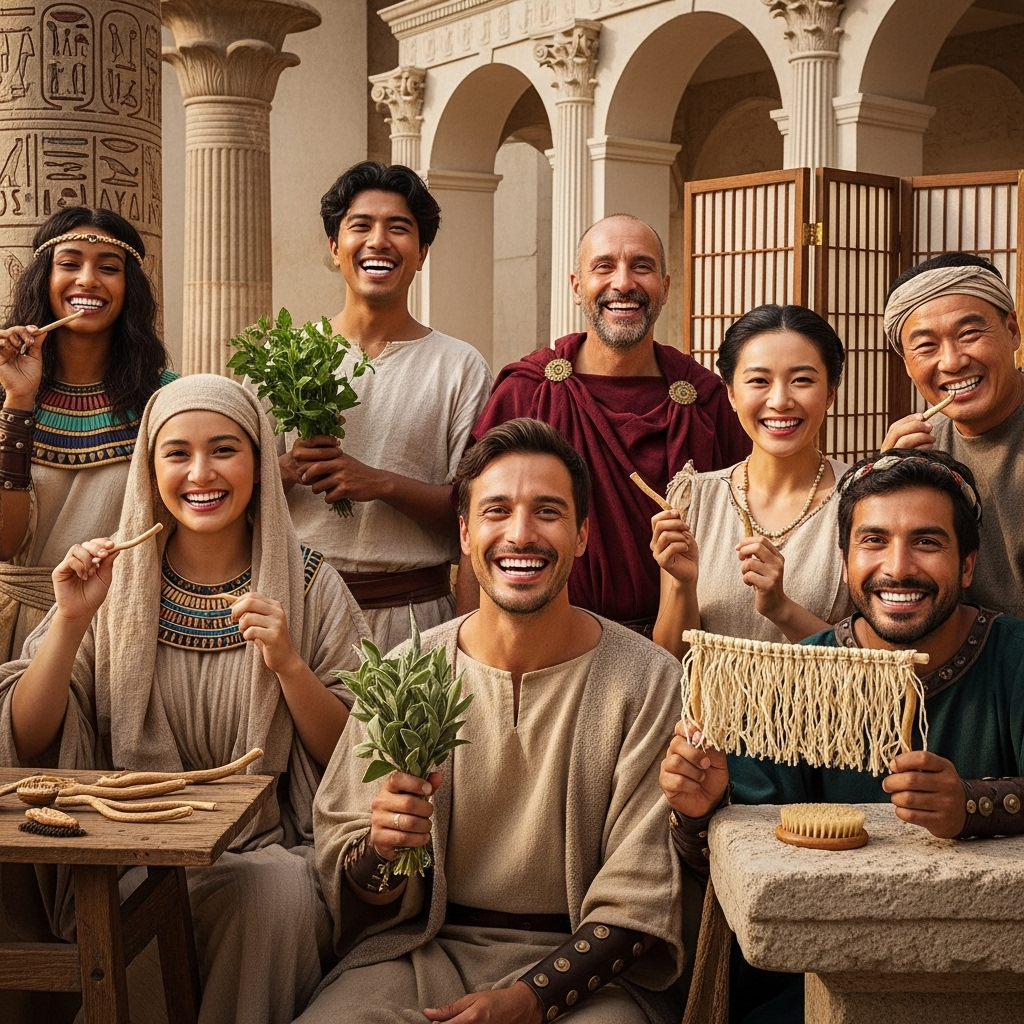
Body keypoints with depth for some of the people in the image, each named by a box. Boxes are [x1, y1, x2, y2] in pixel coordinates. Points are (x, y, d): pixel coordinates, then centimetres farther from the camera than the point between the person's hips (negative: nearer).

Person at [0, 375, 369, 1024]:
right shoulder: (113, 581, 5)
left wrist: (289, 664, -16)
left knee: (277, 894, -32)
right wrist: (72, 621, -13)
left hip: (271, 852, 0)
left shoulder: (310, 587, 1)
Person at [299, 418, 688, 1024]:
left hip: (581, 962, -1)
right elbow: (356, 894, 3)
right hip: (423, 948, 1)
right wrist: (381, 848, -20)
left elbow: (639, 898, -5)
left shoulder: (648, 680, -5)